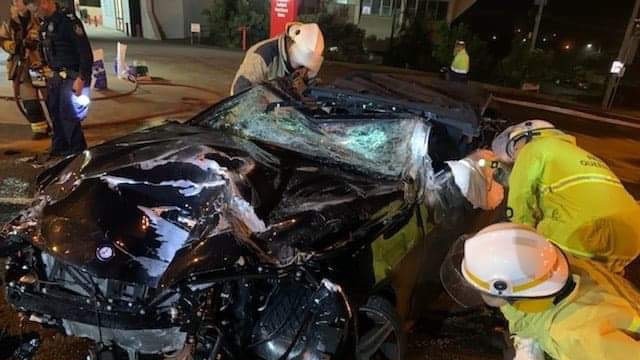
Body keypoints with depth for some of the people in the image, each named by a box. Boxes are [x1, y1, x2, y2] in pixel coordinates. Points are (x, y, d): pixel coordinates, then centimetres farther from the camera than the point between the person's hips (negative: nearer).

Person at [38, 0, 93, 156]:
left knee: (68, 117, -9)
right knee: (55, 114, 14)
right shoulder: (44, 24, 13)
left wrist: (82, 78, -23)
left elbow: (85, 51, -19)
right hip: (55, 77, 9)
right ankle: (59, 150, 28)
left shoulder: (68, 20, -14)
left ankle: (78, 153, 2)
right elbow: (46, 52, 22)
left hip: (72, 77, -9)